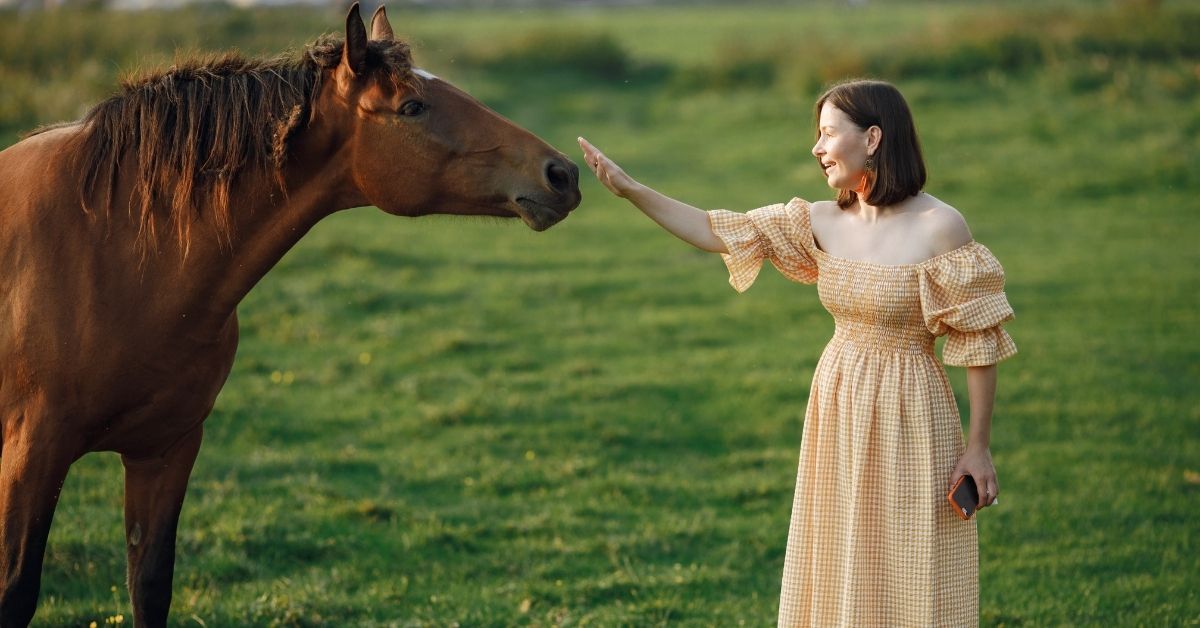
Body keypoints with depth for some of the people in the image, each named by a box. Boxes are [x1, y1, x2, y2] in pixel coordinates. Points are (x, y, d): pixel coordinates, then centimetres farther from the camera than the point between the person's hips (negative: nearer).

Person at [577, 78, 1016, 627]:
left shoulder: (939, 226, -13)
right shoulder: (821, 223, 2)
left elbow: (980, 340, -11)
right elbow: (722, 234, 6)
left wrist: (979, 446, -11)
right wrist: (629, 190, 0)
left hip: (908, 418, -6)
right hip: (837, 416, 6)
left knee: (909, 579, 1)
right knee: (837, 576, 12)